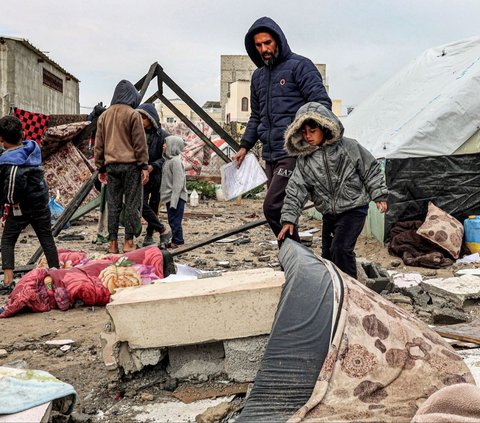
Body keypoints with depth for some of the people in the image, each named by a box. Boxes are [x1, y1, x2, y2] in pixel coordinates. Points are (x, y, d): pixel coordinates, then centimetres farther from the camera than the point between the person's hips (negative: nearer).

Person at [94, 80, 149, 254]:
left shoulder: (104, 115, 13)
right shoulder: (132, 114, -3)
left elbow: (99, 144, 14)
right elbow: (140, 143, -7)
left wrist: (100, 168, 18)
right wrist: (144, 166, -4)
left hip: (111, 165, 5)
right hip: (130, 164, -5)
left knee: (113, 205, 7)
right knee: (132, 204, 0)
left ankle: (113, 243, 7)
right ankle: (129, 242, 0)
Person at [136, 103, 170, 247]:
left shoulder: (161, 135, -5)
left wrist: (153, 166, -20)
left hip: (156, 175, -2)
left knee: (153, 206, 6)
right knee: (142, 204, -10)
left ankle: (149, 235, 19)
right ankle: (162, 230, 2)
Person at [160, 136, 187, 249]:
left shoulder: (175, 161, -16)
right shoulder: (169, 160, 14)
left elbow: (178, 183, -20)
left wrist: (174, 201, -23)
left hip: (176, 197, -10)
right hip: (170, 197, 10)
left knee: (175, 220, -6)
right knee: (172, 220, 14)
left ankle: (177, 240, 0)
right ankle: (177, 240, 21)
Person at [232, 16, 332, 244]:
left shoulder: (299, 66, -2)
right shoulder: (258, 76, 20)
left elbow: (322, 103, -9)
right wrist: (244, 146, 20)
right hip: (270, 155, 8)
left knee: (272, 207, -16)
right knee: (280, 209, 9)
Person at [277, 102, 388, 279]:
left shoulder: (348, 147, -12)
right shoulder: (304, 160, -4)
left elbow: (370, 169, -3)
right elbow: (296, 190, -5)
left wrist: (379, 196, -5)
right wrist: (289, 219, -11)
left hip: (354, 208, -5)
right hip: (329, 213, 5)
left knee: (341, 248, -19)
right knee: (327, 253, 13)